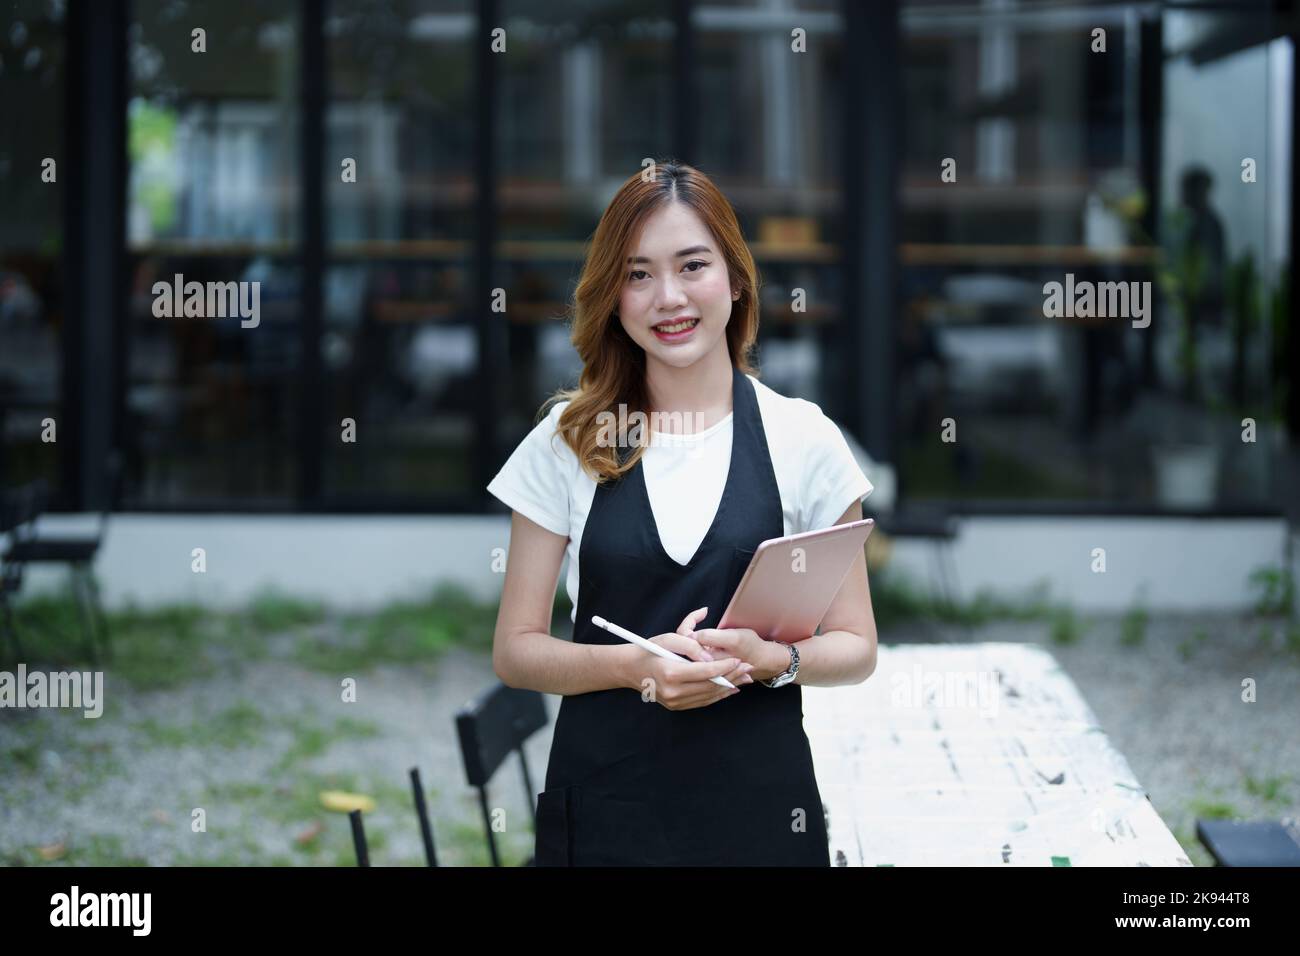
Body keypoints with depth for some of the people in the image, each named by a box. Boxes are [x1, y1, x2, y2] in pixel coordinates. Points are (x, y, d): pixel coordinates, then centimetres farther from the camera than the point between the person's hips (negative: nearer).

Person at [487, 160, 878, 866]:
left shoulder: (804, 438, -1)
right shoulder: (566, 442, 0)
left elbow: (855, 649, 3)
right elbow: (515, 650, 1)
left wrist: (772, 659, -18)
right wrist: (634, 664, -17)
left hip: (758, 804, 0)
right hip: (604, 802, 0)